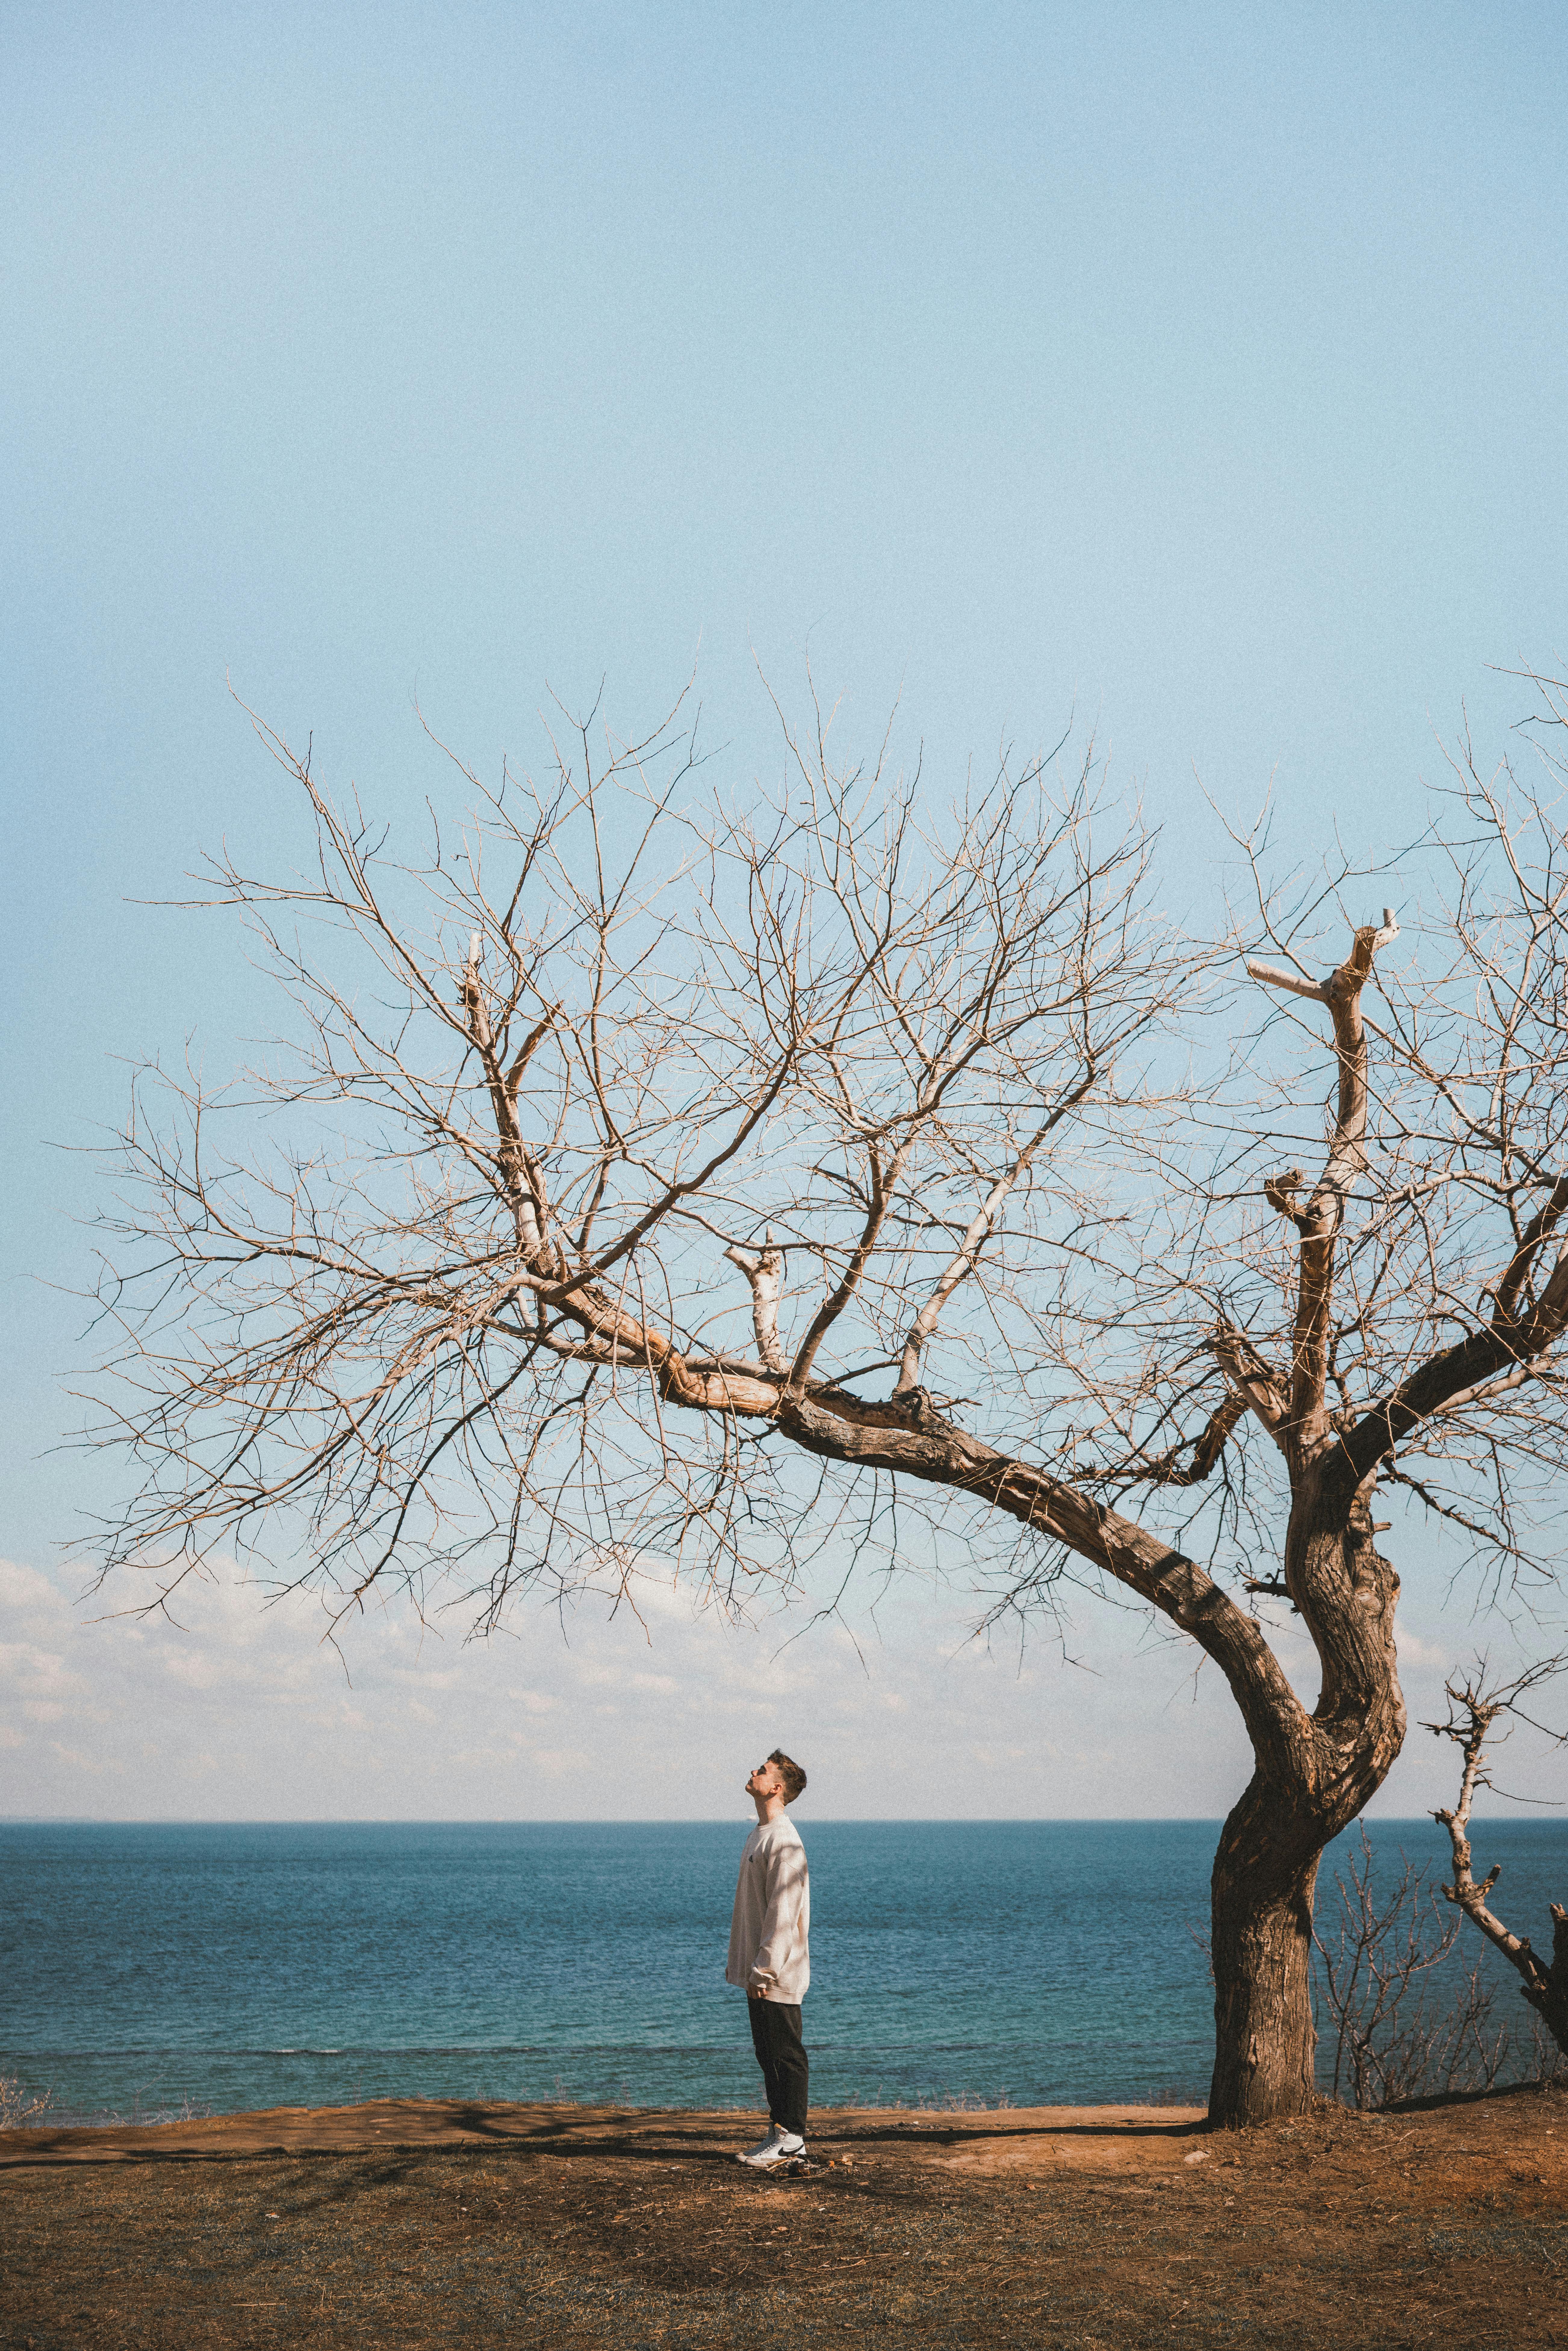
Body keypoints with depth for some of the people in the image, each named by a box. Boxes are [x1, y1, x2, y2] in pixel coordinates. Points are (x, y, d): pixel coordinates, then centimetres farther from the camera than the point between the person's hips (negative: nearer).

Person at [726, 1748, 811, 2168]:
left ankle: (791, 2138, 2)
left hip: (778, 1974, -10)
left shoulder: (784, 1841, -17)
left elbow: (783, 1911, -21)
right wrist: (740, 1962, 19)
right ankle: (781, 2133, 21)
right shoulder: (759, 1835, 15)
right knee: (768, 2052, 14)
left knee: (786, 2054, -3)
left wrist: (764, 1969, -21)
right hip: (758, 1971, 10)